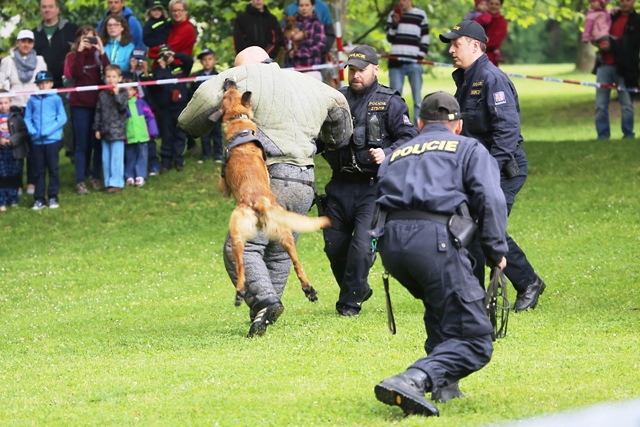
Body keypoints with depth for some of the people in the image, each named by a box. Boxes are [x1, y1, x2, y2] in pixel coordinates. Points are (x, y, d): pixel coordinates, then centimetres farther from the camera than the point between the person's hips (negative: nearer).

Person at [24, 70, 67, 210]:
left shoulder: (56, 99, -3)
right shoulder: (32, 100, 3)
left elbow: (62, 118, -5)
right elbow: (27, 118, 7)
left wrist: (48, 130, -14)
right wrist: (32, 130, -10)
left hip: (52, 139, -2)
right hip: (37, 141, 2)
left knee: (53, 169, 3)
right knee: (39, 171, 7)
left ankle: (53, 197, 12)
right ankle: (39, 199, 11)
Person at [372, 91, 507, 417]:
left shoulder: (396, 155, 33)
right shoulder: (469, 149, 19)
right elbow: (490, 199, 3)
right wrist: (496, 252, 6)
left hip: (389, 242, 5)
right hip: (434, 238, -5)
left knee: (440, 305, 34)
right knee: (474, 342, -4)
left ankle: (444, 384, 22)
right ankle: (413, 381, -28)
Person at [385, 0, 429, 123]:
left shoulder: (421, 15, 8)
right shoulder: (393, 14, 11)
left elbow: (425, 38, 8)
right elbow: (390, 37, 6)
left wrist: (421, 55, -1)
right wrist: (395, 24, -9)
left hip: (414, 63, -1)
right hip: (396, 61, 1)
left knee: (417, 97, -1)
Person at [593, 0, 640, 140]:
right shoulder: (613, 17, 17)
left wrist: (612, 43, -14)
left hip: (623, 68, -5)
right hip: (605, 65, 5)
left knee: (626, 104, 0)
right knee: (601, 104, 2)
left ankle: (628, 135, 9)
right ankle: (603, 136, 6)